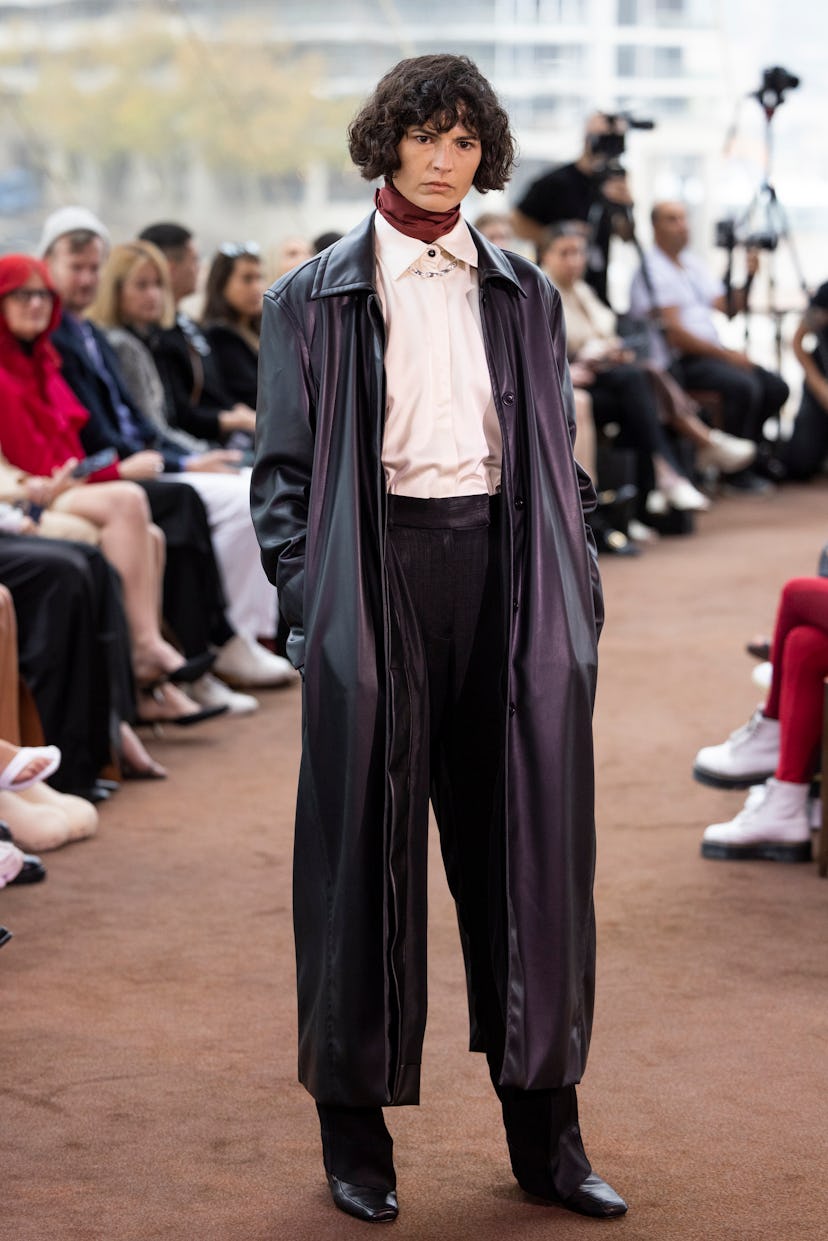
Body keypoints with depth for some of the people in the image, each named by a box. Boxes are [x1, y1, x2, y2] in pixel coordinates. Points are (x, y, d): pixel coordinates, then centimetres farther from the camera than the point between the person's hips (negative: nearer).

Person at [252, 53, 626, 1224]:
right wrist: (307, 600, -9)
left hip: (503, 568, 3)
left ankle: (545, 1133, 14)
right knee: (368, 856, 0)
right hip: (380, 571, -3)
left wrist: (576, 591, 6)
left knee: (527, 848, 4)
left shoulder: (524, 294, 15)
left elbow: (560, 458, 15)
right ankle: (356, 1136, 12)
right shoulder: (315, 299, 5)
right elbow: (283, 469, 3)